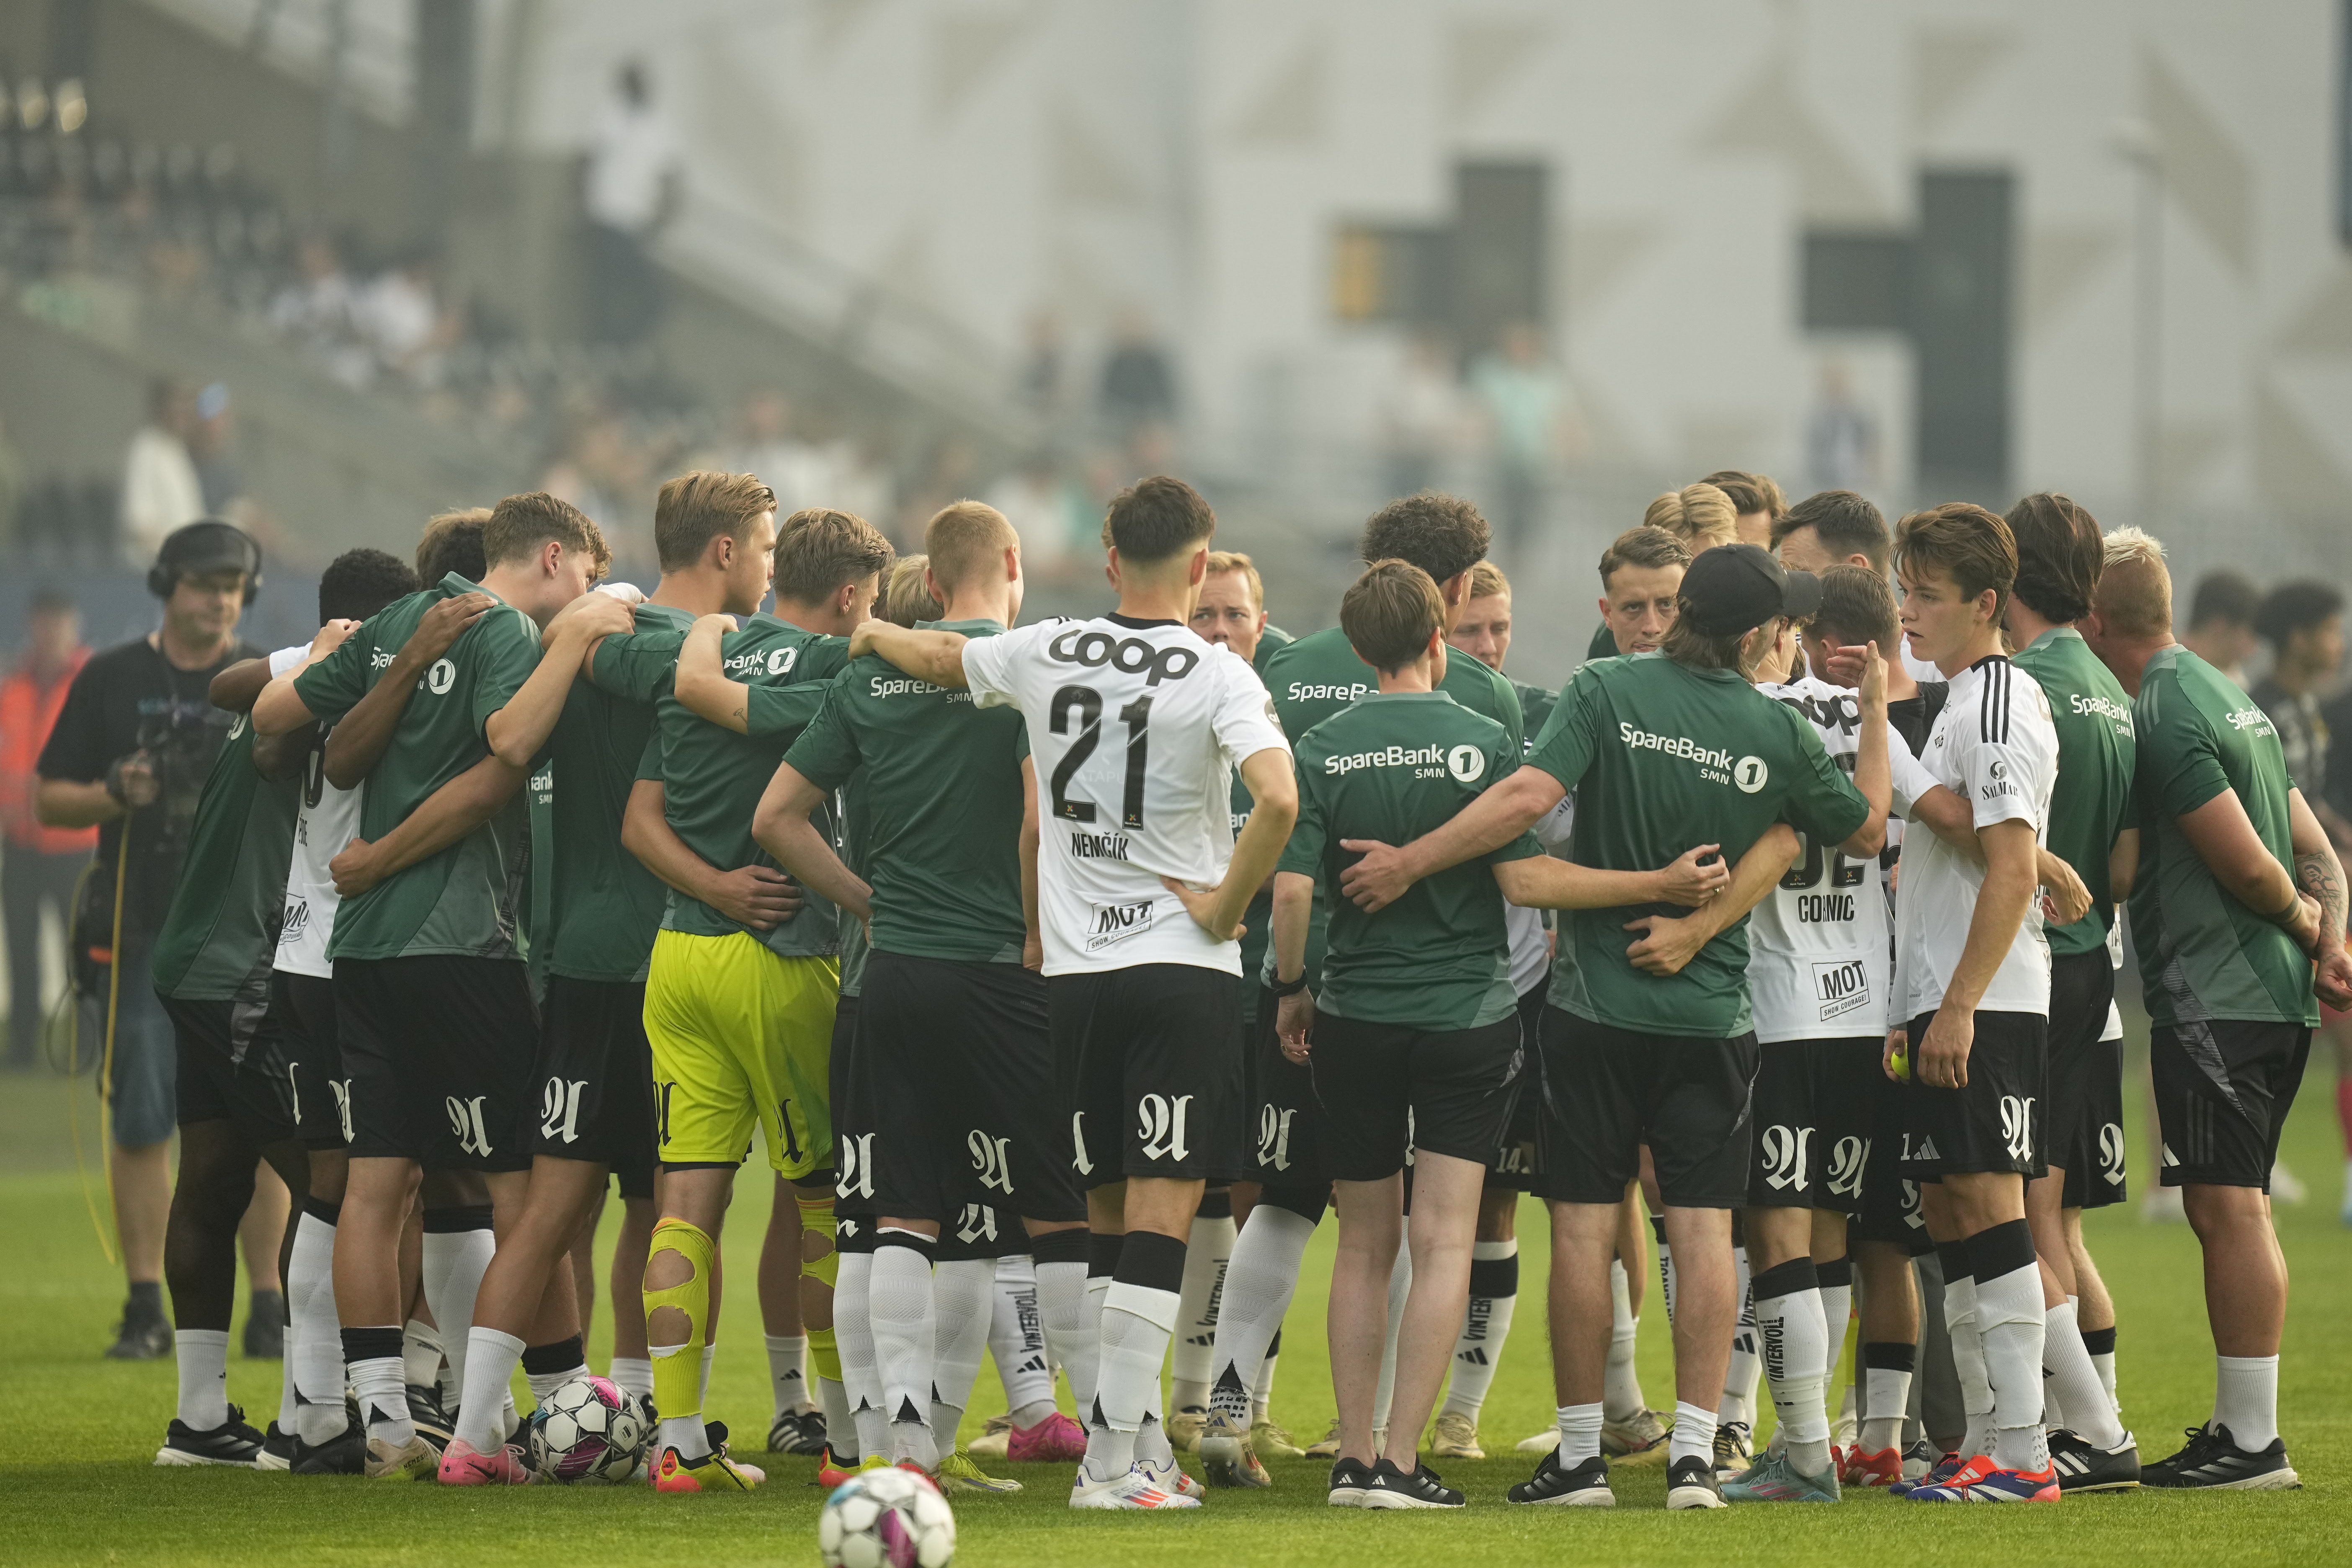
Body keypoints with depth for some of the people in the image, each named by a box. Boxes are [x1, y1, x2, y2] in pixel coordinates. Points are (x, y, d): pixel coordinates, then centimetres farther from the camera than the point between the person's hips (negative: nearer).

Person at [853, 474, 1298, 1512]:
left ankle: (1141, 1437, 16)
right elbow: (1278, 800, -24)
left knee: (1110, 1220, 13)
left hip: (1072, 973, 4)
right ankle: (1113, 1459, -12)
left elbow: (938, 660, 24)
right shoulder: (1217, 677, -8)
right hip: (1183, 970, -4)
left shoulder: (1045, 656, 5)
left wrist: (876, 636, 45)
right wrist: (1227, 904, -9)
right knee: (1158, 1221, -5)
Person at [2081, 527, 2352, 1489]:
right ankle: (2240, 1428, 16)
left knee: (2227, 1206, -9)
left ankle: (2251, 1442, -10)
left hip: (2212, 998, -10)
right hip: (2272, 995, 10)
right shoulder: (2227, 698, 19)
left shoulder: (2164, 716, -13)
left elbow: (2249, 868, -15)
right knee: (2234, 1209, 13)